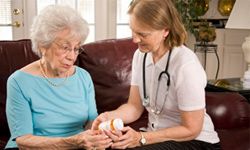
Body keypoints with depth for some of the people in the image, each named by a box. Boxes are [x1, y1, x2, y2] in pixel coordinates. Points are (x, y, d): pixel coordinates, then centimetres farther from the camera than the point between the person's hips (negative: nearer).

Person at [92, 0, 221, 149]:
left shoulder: (186, 65, -26)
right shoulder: (140, 54, -3)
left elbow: (191, 129, -19)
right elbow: (135, 106, -1)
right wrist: (109, 116, -21)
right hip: (156, 136, 5)